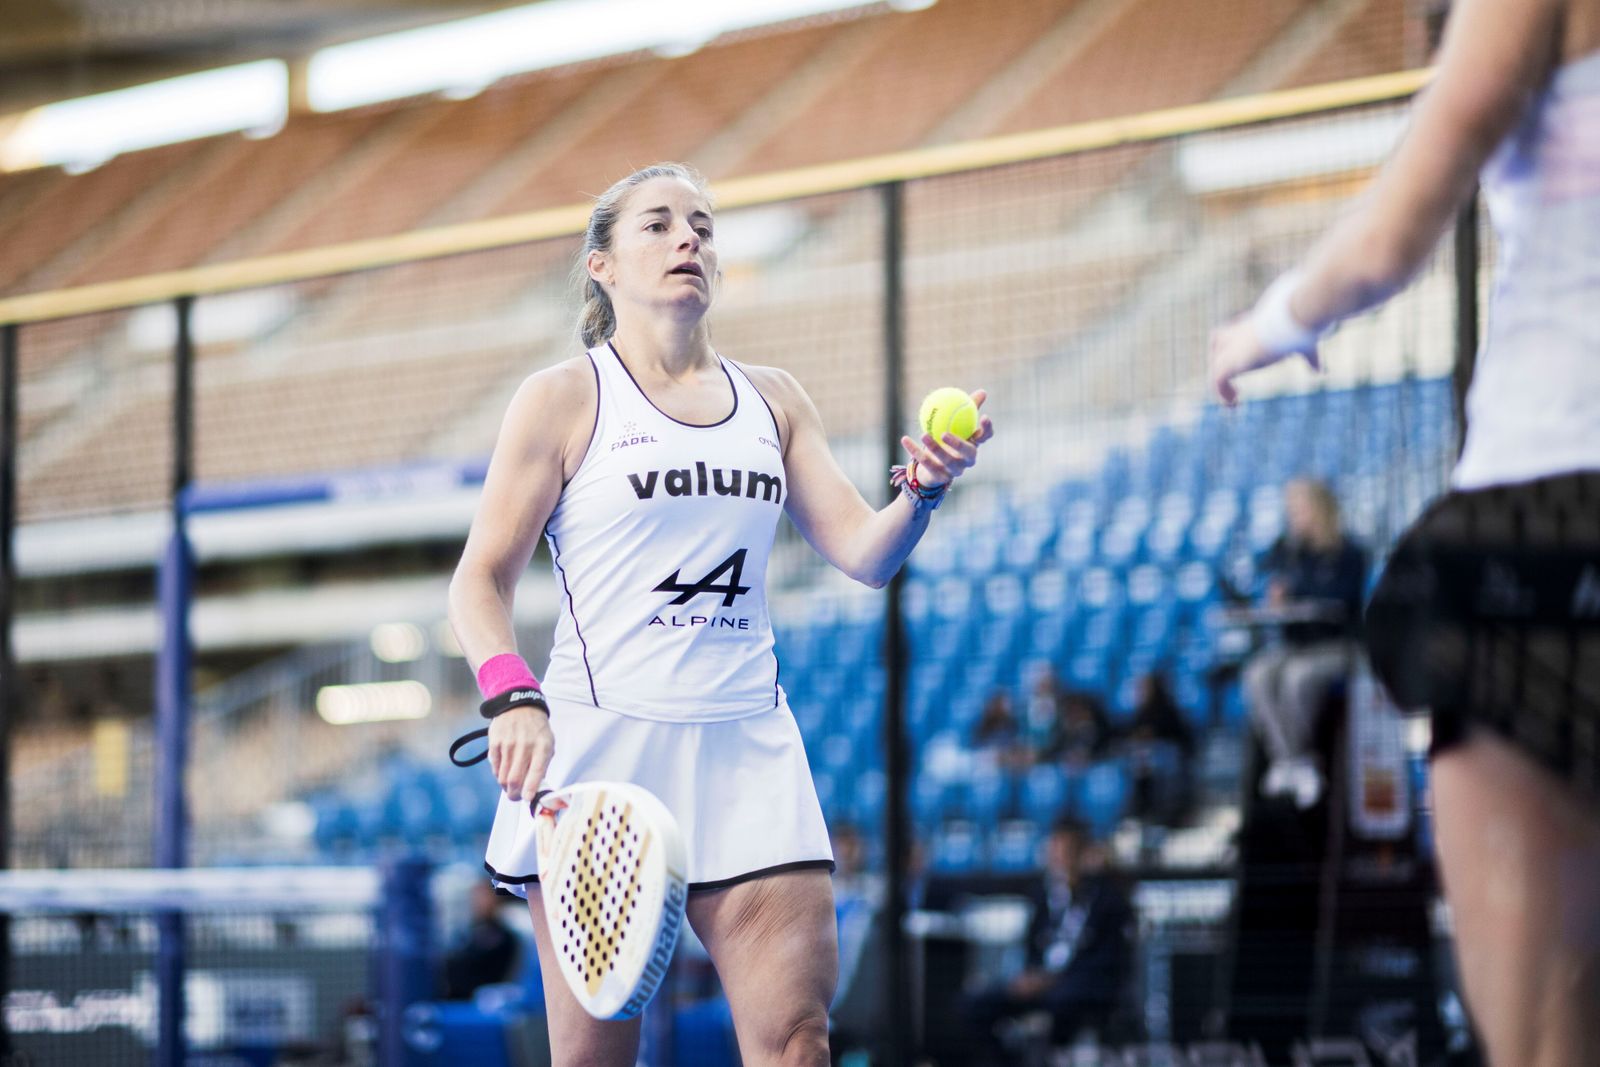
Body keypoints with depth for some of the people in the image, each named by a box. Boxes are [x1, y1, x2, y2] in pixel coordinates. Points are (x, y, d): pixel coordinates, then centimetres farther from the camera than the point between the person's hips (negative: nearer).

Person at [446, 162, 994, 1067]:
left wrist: (923, 492, -12)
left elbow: (864, 555, 10)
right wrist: (513, 699, -19)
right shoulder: (564, 399, 3)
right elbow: (481, 579, 0)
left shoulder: (774, 401, 14)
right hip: (602, 748, -3)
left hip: (749, 753, 3)